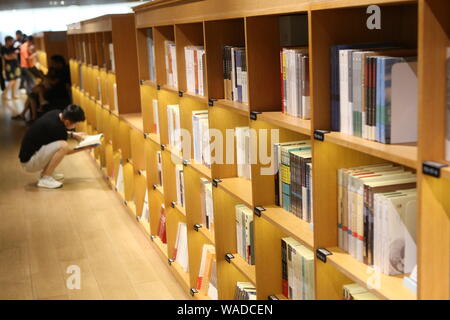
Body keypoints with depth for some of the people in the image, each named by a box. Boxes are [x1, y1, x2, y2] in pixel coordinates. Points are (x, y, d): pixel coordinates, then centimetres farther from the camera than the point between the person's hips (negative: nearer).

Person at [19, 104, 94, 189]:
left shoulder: (57, 113, -2)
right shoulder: (56, 127, -26)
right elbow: (64, 150, -7)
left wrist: (73, 135, 12)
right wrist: (84, 148, 2)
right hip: (28, 162, -10)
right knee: (62, 146, -26)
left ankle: (46, 172, 16)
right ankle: (45, 179, -12)